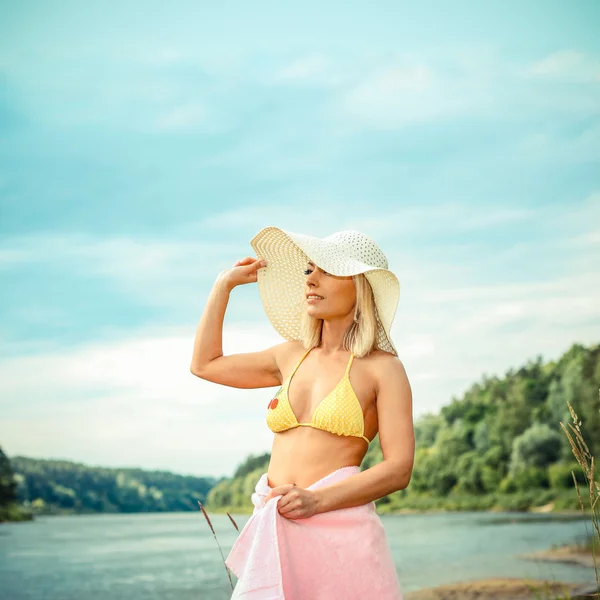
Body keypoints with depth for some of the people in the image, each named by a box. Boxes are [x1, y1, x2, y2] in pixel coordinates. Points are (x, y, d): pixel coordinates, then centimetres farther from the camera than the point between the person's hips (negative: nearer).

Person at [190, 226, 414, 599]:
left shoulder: (382, 368, 0)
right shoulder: (292, 356, 16)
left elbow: (399, 469, -8)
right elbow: (205, 364, 29)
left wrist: (317, 500, -18)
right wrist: (224, 285, 26)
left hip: (340, 534, -4)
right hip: (274, 538, 5)